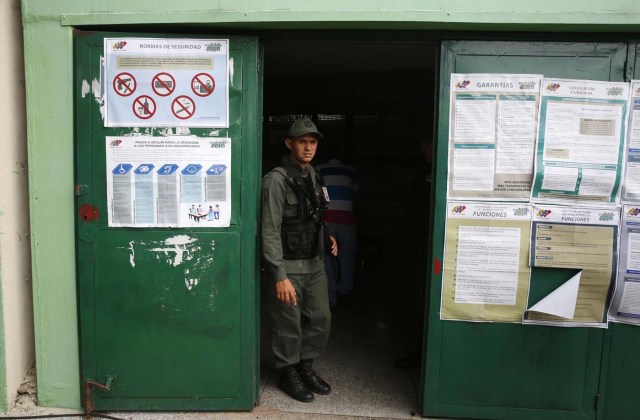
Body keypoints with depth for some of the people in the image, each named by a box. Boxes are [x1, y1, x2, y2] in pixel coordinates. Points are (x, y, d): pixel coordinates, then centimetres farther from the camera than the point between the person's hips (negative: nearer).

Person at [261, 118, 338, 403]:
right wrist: (280, 276, -22)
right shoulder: (277, 179, -15)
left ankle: (306, 367, 35)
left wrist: (326, 238, 7)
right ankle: (288, 375, 27)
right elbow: (270, 231, -19)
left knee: (321, 318, 14)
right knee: (289, 325, 6)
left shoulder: (312, 175, 10)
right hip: (288, 266, -7)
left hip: (315, 263, 8)